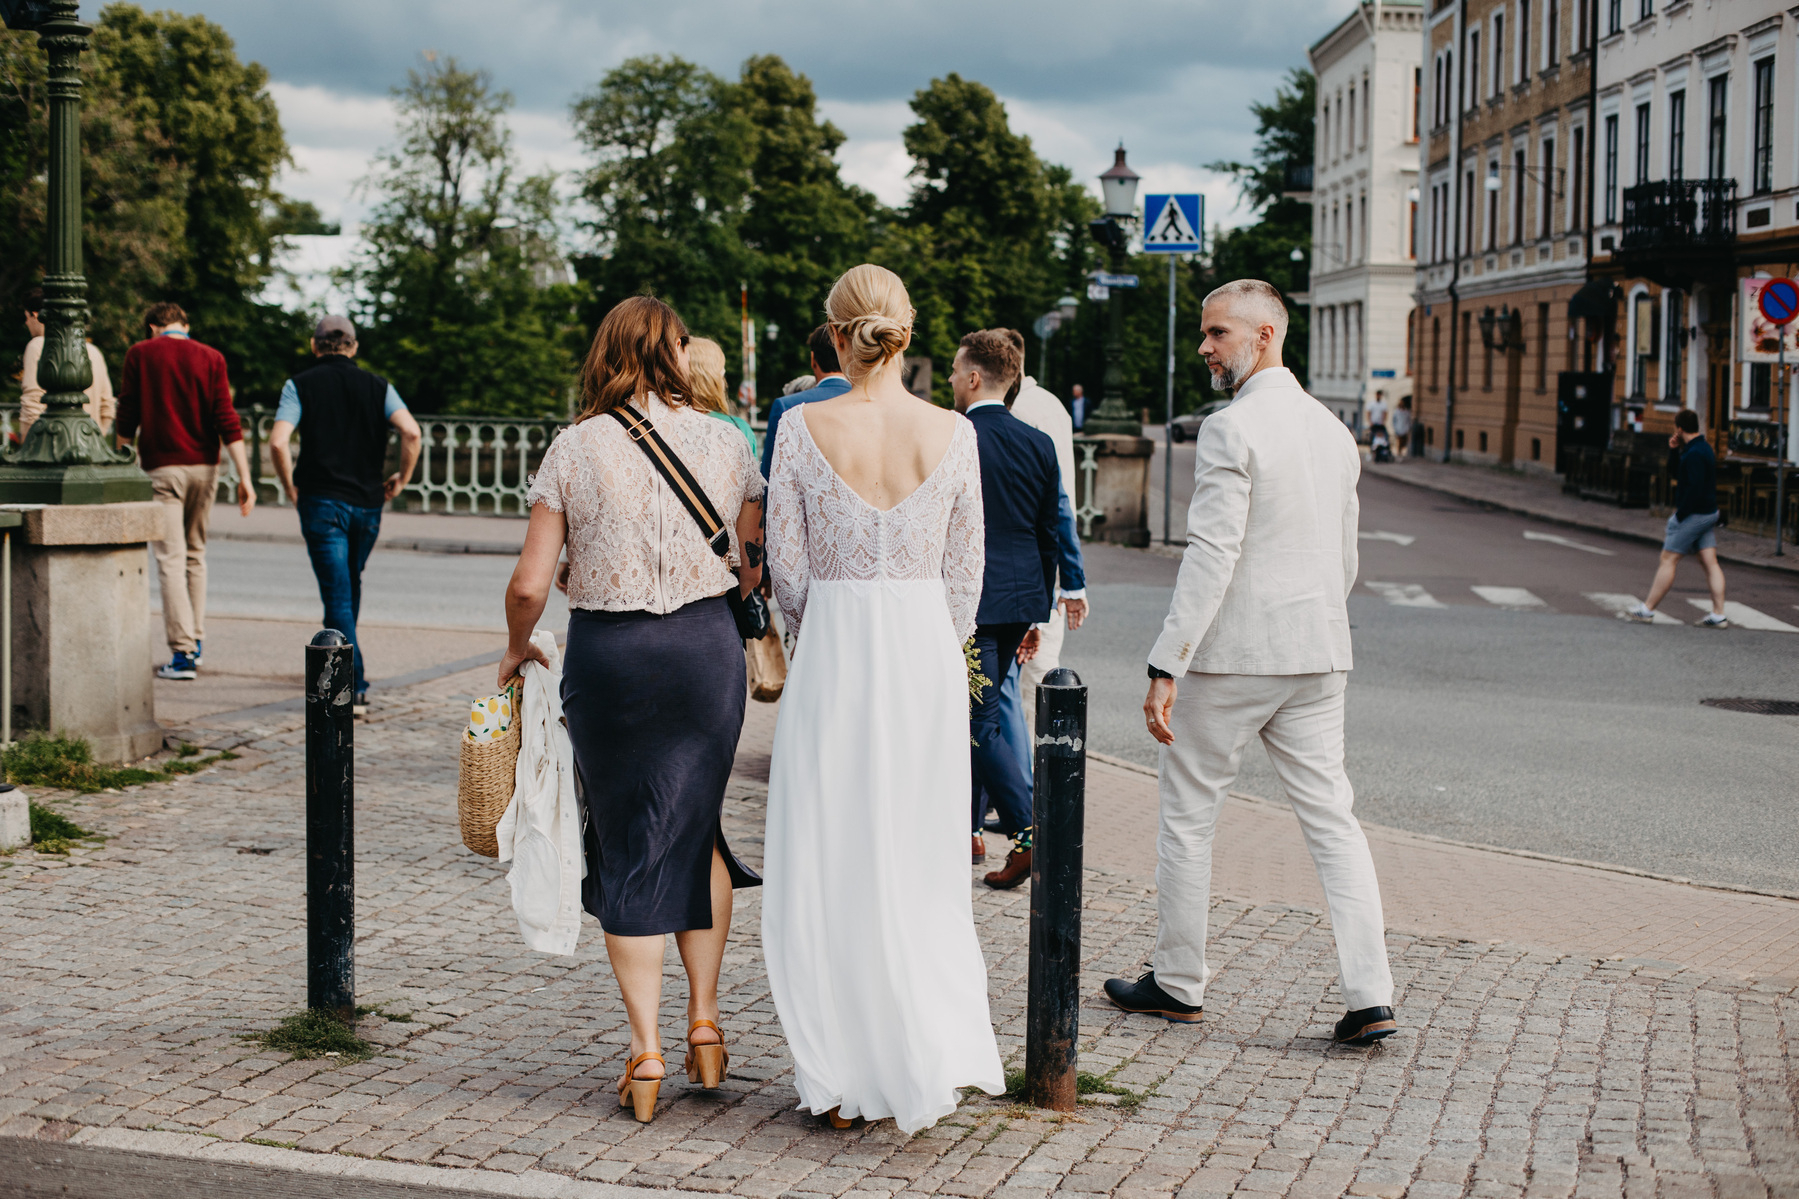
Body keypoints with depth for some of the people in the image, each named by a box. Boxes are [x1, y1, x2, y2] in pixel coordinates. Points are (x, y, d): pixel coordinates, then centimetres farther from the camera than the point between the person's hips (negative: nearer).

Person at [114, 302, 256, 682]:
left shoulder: (140, 354, 1)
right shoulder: (210, 358, 4)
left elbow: (127, 417, 1)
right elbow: (226, 419, -3)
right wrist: (244, 476, -5)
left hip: (161, 466, -3)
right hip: (204, 466, 3)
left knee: (170, 558, -5)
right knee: (195, 554, 18)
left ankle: (183, 653, -12)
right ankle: (196, 640, 23)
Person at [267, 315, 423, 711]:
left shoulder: (300, 385, 0)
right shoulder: (377, 386, 6)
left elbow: (278, 443, -13)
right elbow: (412, 433, -10)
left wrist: (290, 487, 2)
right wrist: (402, 478, 4)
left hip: (321, 502, -3)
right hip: (367, 502, 3)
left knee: (337, 596, -4)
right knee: (350, 586, 23)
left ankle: (354, 687, -12)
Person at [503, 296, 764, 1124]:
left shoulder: (574, 449, -3)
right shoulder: (723, 442, 2)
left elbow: (530, 584, -6)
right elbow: (754, 569, 7)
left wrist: (516, 649, 13)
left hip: (606, 653, -1)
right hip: (706, 647, 2)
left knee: (627, 846, 7)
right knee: (696, 831, 19)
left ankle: (646, 1054, 8)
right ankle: (704, 1022, 19)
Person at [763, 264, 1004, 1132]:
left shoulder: (804, 428, -7)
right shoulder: (953, 434, -2)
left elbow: (786, 563, -1)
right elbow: (965, 571, 4)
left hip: (832, 655, -2)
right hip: (926, 650, 2)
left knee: (827, 864, 7)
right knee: (918, 863, 13)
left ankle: (845, 1083, 11)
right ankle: (936, 1054, 7)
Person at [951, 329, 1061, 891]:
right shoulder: (1039, 443, 6)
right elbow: (1049, 533, 10)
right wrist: (1039, 613, 16)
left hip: (969, 601, -6)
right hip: (1023, 594, 6)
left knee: (982, 722, -3)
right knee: (979, 710, 19)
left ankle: (1027, 830, -16)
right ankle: (966, 827, 28)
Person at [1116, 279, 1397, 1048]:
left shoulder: (1230, 431, -13)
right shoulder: (1333, 430, 11)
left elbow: (1211, 557, -19)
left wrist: (1166, 668, -19)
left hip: (1231, 653, -7)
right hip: (1317, 654, 7)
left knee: (1188, 814, 8)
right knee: (1331, 818, 6)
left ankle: (1178, 984, 18)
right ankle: (1370, 998, 0)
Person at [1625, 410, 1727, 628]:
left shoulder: (1694, 454, -19)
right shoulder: (1703, 448, 14)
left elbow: (1695, 488, -26)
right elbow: (1675, 474, 22)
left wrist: (1679, 515, -19)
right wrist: (1674, 451, 7)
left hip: (1694, 515, -10)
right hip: (1709, 513, 10)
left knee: (1667, 559, -3)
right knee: (1710, 562, 6)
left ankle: (1647, 609, 2)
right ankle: (1718, 615, 3)